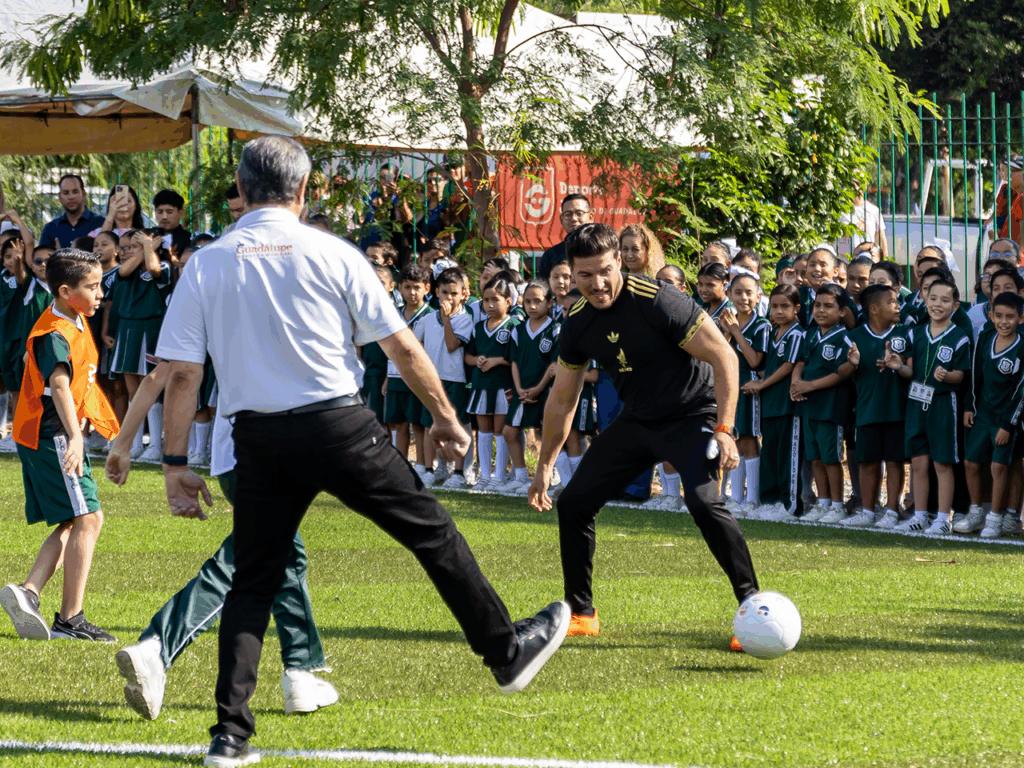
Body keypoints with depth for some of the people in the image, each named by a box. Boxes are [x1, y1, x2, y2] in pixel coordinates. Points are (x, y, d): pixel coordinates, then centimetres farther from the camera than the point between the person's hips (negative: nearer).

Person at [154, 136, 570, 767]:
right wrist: (446, 418, 12)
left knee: (254, 579, 11)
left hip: (260, 440, 2)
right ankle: (507, 651, 25)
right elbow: (403, 346, 1)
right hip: (339, 425, -2)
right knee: (432, 531, 14)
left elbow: (183, 373, -1)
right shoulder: (331, 254, -2)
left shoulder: (206, 266, 2)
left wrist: (176, 463, 5)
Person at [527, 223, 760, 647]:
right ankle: (580, 613, 17)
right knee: (573, 502, 1)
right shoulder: (577, 322, -4)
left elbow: (724, 357, -21)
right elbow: (562, 398, 10)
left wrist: (724, 430, -25)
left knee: (704, 504, -30)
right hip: (637, 419, 7)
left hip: (693, 415, -7)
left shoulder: (658, 302, -25)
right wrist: (545, 465, 14)